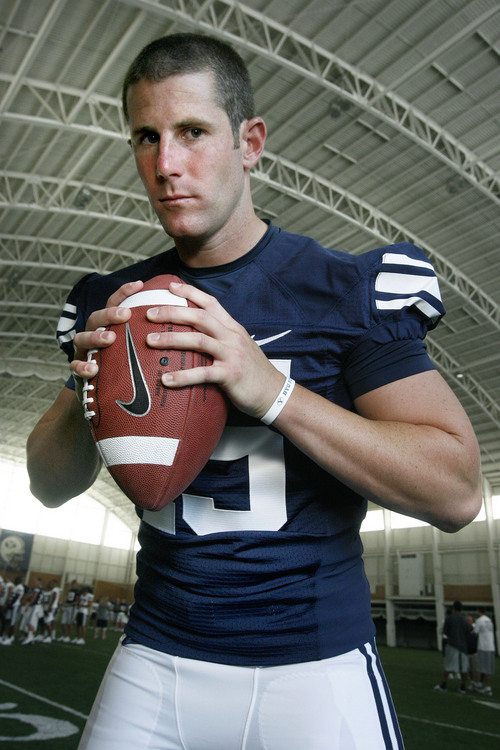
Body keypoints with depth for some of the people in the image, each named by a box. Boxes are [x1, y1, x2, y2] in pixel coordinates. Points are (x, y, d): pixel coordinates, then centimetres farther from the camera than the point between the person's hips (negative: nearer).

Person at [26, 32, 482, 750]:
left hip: (316, 667, -3)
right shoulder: (114, 304, 2)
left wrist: (272, 389, -26)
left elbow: (457, 493, -15)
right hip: (155, 662, 4)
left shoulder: (350, 289, -10)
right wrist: (88, 391, -15)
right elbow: (51, 487, 7)